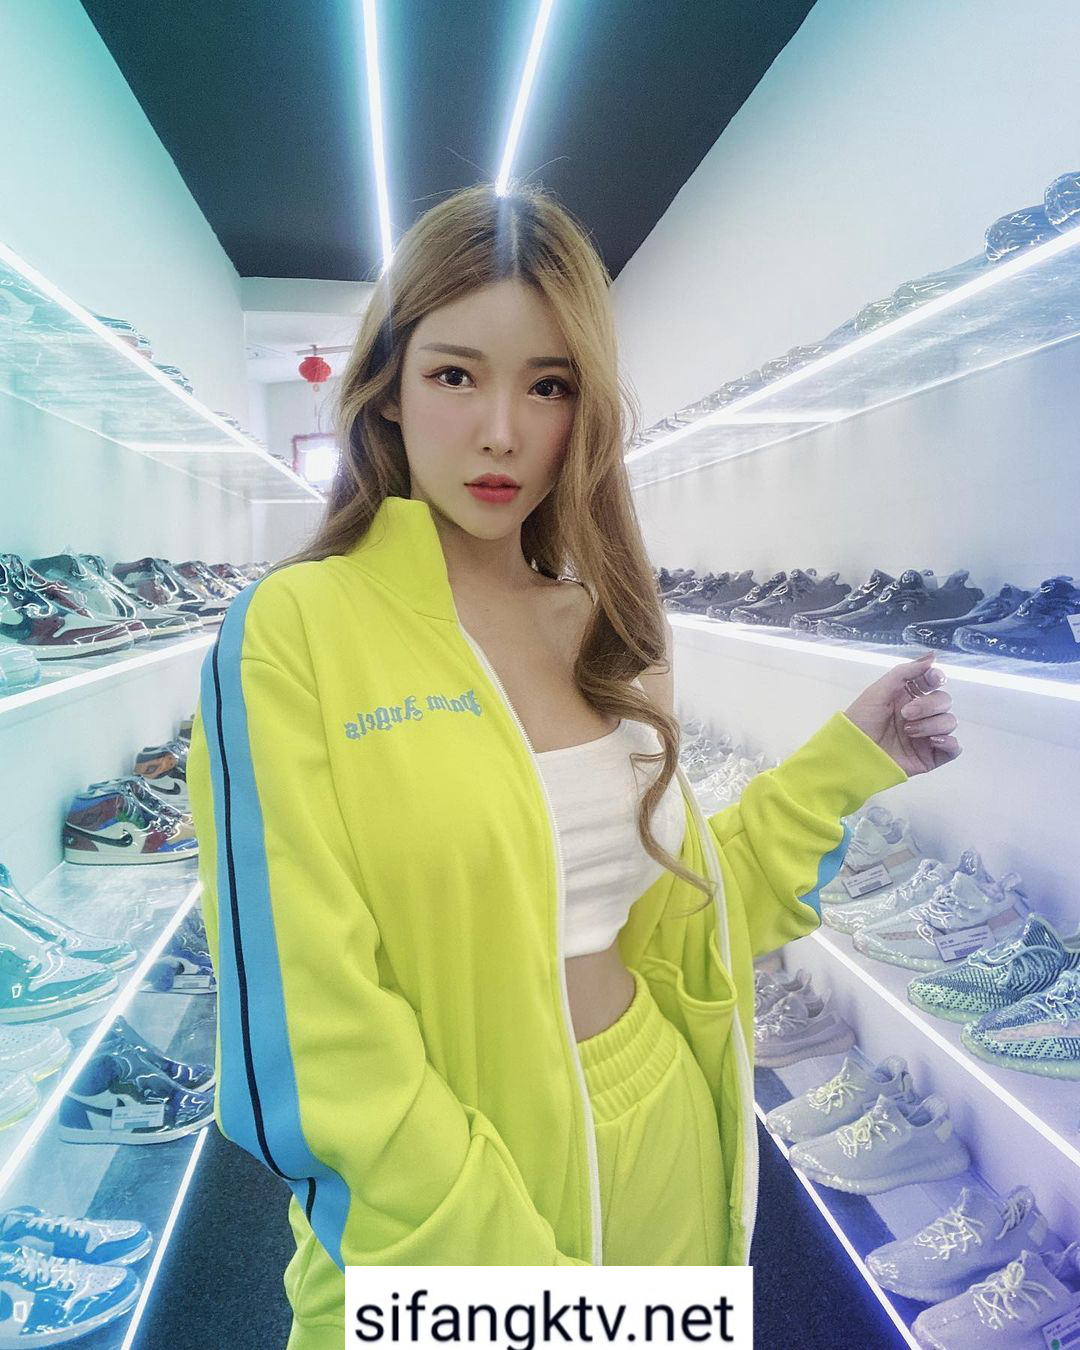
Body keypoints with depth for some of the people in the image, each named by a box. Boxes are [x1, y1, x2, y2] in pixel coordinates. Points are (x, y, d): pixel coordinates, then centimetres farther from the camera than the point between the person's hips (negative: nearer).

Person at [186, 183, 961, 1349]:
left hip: (664, 1152, 6)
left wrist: (848, 761, 1)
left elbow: (672, 901, 6)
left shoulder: (611, 630, -1)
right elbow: (314, 1041, -19)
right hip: (444, 1210, -5)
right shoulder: (291, 633, -18)